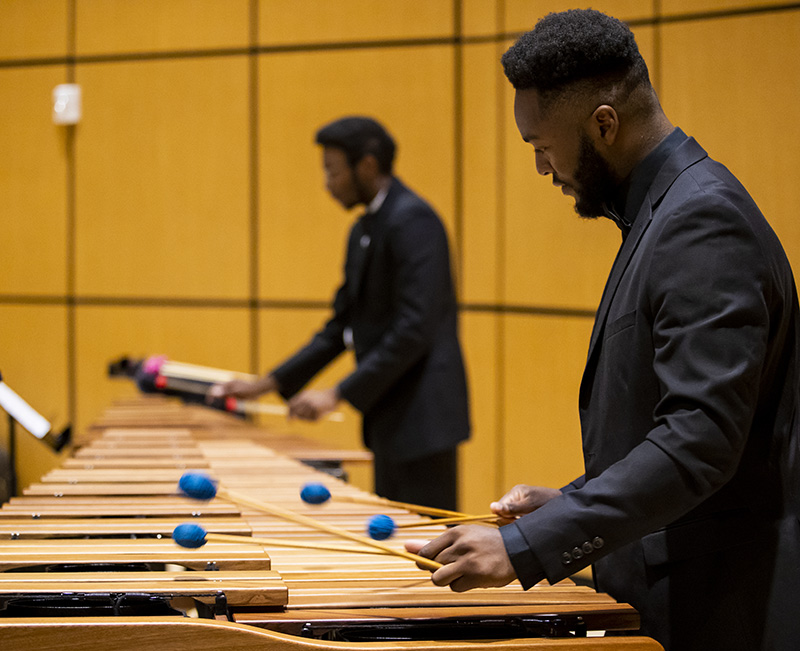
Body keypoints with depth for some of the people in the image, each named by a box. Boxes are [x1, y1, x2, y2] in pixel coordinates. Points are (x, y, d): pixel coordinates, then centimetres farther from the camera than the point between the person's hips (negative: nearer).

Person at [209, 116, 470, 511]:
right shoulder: (363, 232, 16)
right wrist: (268, 383, 13)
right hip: (390, 419, 10)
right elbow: (342, 326, 20)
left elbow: (415, 328, -22)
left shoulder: (412, 221, -15)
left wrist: (338, 394, -21)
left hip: (423, 417, -10)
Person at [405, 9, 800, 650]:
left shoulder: (705, 222, -19)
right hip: (662, 600, 9)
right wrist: (571, 503, 12)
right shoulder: (669, 212, 13)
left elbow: (700, 440, -27)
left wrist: (525, 547, -28)